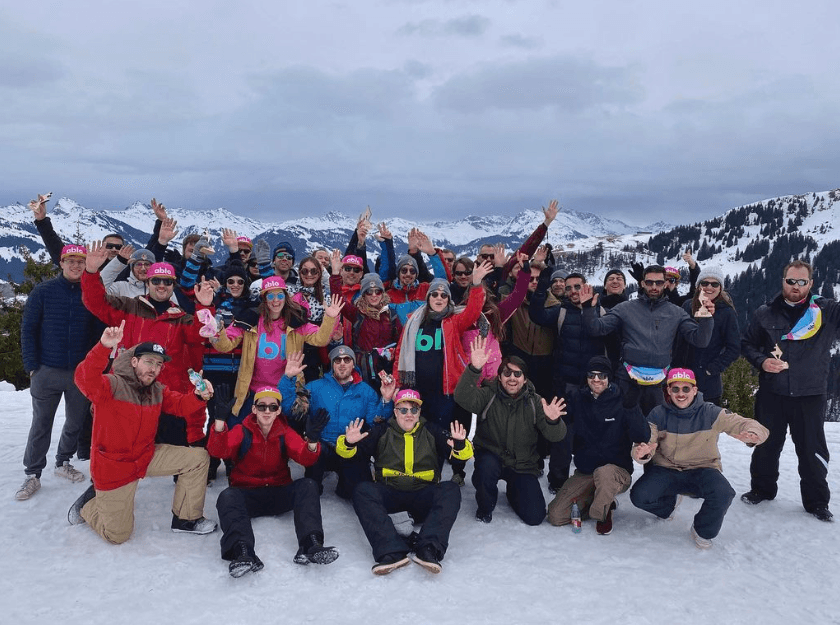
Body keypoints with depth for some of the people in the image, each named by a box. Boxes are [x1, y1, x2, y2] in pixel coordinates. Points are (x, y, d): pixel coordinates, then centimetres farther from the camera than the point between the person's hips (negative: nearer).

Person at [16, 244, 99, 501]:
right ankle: (32, 475, 18)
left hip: (81, 372, 2)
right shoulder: (43, 292, -2)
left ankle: (63, 462, 33)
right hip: (47, 372, -1)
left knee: (76, 422, 13)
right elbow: (28, 330, -1)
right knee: (41, 425, 6)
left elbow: (99, 332, 4)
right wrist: (32, 366, -6)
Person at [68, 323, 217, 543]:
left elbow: (180, 405, -2)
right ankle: (89, 503, 33)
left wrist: (199, 396, -26)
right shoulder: (112, 385, -21)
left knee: (198, 457, -5)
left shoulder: (157, 391, 2)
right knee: (117, 536, 2)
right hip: (114, 467, -6)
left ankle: (186, 519, 8)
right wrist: (104, 347, -55)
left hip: (146, 457, 6)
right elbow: (85, 379, -39)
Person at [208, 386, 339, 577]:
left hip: (279, 494, 2)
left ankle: (310, 546, -39)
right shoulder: (242, 431, 2)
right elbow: (218, 450, -17)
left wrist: (312, 441, -34)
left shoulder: (285, 432, 5)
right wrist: (220, 417, -33)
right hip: (246, 495, -2)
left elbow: (305, 459, -10)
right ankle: (243, 552, -51)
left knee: (308, 486, -23)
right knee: (227, 497, -32)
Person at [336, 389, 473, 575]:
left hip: (423, 495, 0)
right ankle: (392, 551, -42)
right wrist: (349, 442, -20)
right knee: (362, 491, -28)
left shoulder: (431, 432, 12)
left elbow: (465, 454, 4)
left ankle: (428, 549, -42)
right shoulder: (382, 431, 10)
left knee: (451, 490, -27)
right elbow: (345, 451, 4)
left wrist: (460, 445, -20)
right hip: (389, 493, 0)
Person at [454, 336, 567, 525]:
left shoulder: (534, 402, -5)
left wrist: (553, 421, -39)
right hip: (491, 455, -2)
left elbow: (555, 436, -15)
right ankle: (485, 507, -5)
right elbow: (463, 398, -31)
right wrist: (474, 369, -47)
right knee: (487, 466, -37)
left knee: (535, 517, -7)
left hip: (522, 465, 2)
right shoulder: (488, 395, -9)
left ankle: (513, 490, 28)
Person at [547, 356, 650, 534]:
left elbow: (642, 438, -18)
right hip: (584, 472, 3)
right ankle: (594, 500, 17)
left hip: (617, 470, -3)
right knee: (556, 516, -10)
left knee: (604, 472, -40)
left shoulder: (621, 401, -8)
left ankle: (603, 512, -6)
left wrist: (632, 408, -30)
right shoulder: (577, 398, 1)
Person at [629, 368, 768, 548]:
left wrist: (752, 435, -40)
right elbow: (645, 444, -13)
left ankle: (703, 531, 2)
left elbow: (750, 425, -13)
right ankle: (671, 502, 17)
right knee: (639, 496, -24)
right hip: (666, 470, 1)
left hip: (703, 469, -1)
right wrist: (642, 453, -40)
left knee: (723, 494, -33)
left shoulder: (711, 414, -9)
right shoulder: (658, 415, -6)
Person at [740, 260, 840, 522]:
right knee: (766, 445, 14)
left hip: (810, 395, -1)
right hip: (771, 393, 1)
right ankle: (762, 489, 32)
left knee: (812, 450, 8)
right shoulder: (765, 314, 2)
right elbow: (747, 344, 8)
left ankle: (816, 501, 25)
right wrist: (761, 361, -9)